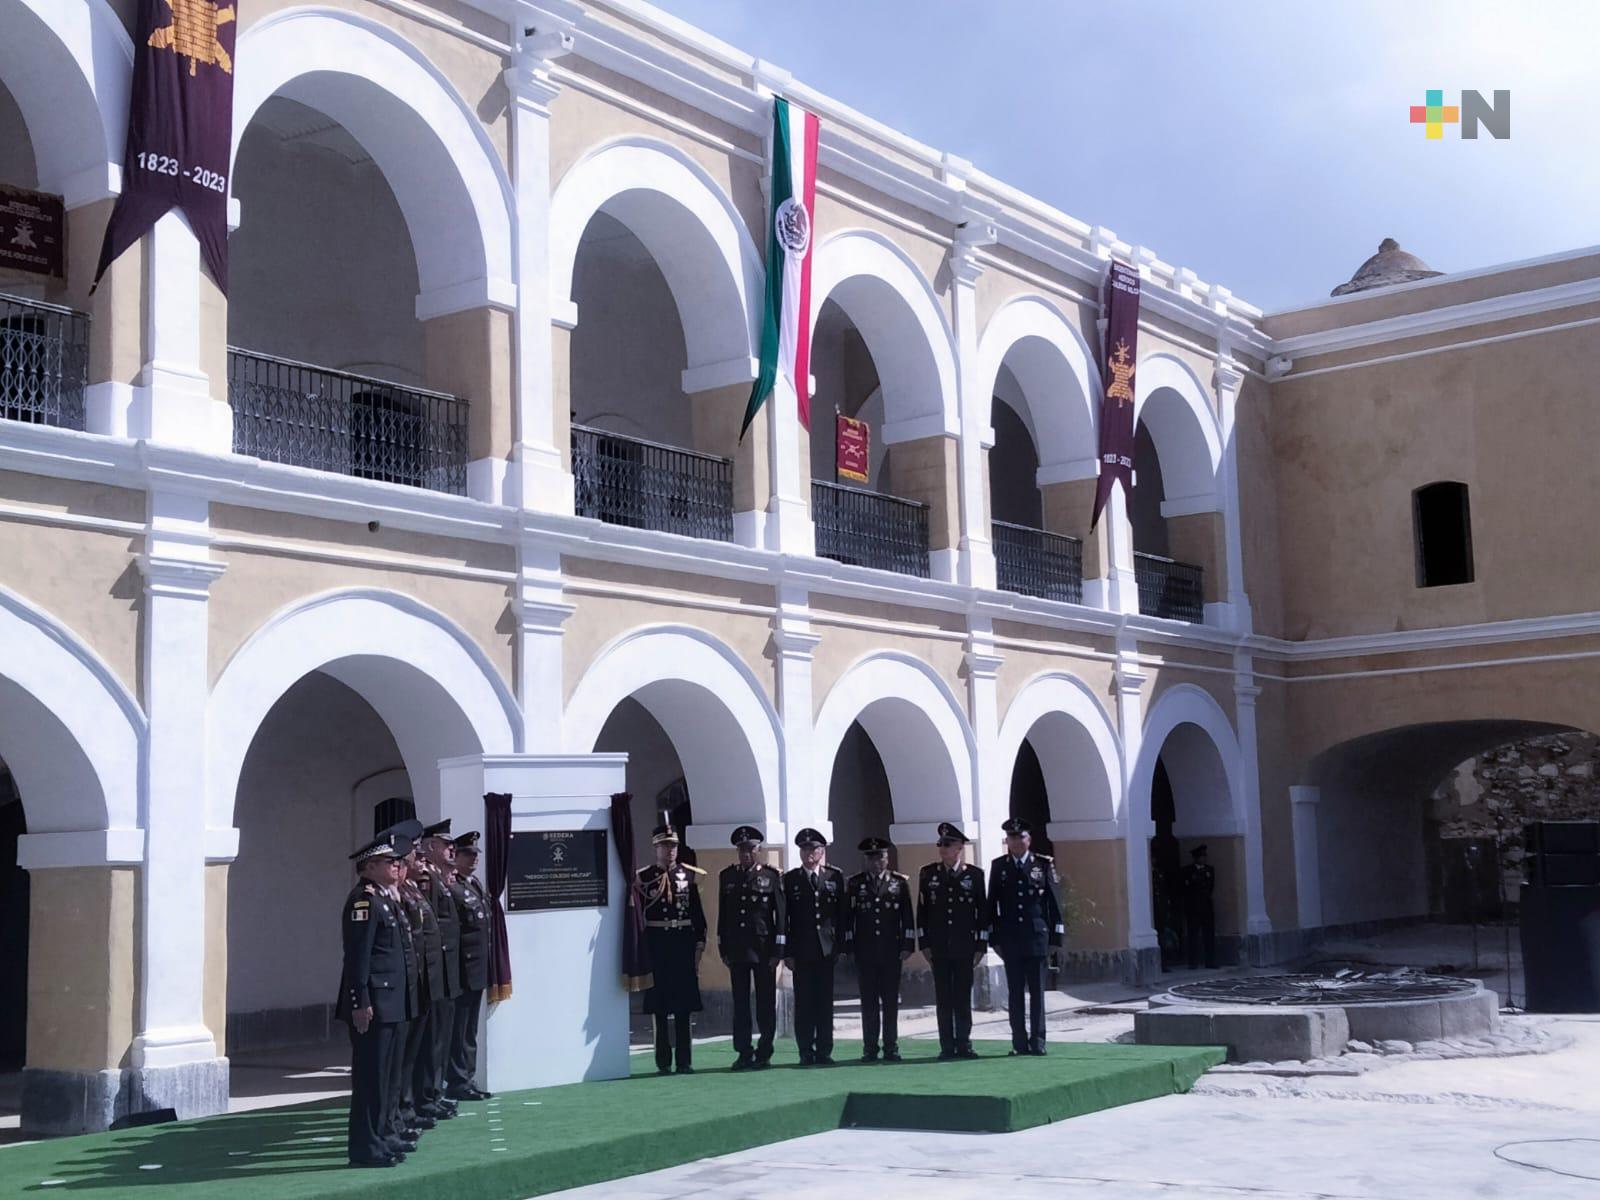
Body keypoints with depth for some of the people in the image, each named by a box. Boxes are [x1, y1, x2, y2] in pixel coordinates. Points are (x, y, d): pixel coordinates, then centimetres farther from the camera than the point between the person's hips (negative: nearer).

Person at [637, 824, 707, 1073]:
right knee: (660, 1006, 2)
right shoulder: (643, 877, 1)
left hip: (684, 944, 2)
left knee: (684, 1006, 4)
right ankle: (663, 1061, 9)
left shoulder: (689, 875, 7)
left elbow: (697, 912, 8)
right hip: (657, 945, -2)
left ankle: (684, 1061, 9)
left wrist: (699, 943, 1)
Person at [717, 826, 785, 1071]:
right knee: (740, 1003, 4)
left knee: (766, 1002, 2)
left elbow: (780, 913, -1)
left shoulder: (771, 875, 1)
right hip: (736, 949, 2)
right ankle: (744, 1053, 9)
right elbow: (723, 913, 10)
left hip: (764, 948, -2)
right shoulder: (727, 876, 8)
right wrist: (723, 948, 5)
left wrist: (778, 949, -5)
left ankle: (764, 1053, 10)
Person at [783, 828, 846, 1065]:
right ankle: (806, 1052, 6)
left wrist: (840, 946, -1)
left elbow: (841, 914, 6)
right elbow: (784, 917, 3)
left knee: (825, 1001, 3)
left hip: (826, 950, 1)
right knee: (804, 1002, 0)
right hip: (801, 951, -1)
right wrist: (787, 952, -4)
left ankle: (824, 1052, 10)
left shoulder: (835, 876, 7)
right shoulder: (790, 880, 5)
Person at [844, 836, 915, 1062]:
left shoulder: (900, 882, 6)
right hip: (865, 951, 0)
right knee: (868, 1001, 2)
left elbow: (908, 916, 5)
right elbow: (847, 917, 6)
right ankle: (869, 1049, 7)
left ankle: (891, 1048, 8)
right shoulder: (855, 883, 6)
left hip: (891, 950, 0)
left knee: (891, 1001, 2)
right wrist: (848, 947, 0)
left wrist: (907, 945, -2)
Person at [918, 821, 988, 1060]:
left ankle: (964, 1044, 10)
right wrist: (924, 942, 1)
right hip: (939, 947, 1)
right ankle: (947, 1046, 7)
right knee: (943, 998, 3)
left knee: (963, 997, 2)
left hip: (965, 947, -1)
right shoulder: (928, 874, 5)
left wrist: (981, 945, 0)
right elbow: (922, 909, 7)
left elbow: (983, 912, 4)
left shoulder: (974, 875, 2)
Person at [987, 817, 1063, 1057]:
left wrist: (1055, 936, 0)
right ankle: (1020, 1042, 7)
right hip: (1010, 938, 1)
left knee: (1037, 991, 1)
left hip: (1036, 936, -1)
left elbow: (1053, 901, 4)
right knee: (1015, 992, 3)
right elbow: (992, 903, 8)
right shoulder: (998, 866, 7)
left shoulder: (1043, 864, 3)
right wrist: (994, 937, 3)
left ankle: (1037, 1041, 5)